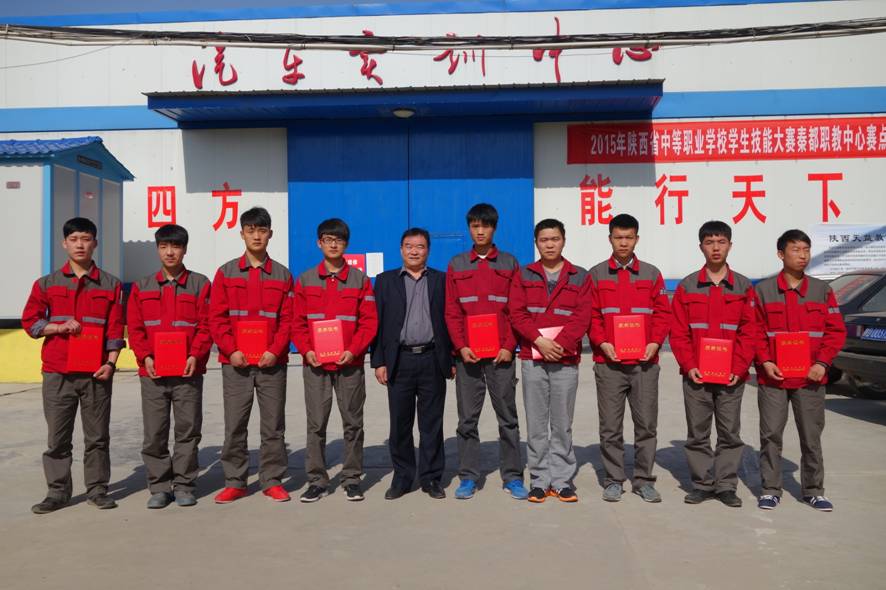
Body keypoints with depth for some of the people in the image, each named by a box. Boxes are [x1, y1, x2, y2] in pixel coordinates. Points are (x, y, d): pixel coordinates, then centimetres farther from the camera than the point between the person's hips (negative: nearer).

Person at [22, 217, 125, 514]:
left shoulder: (111, 285, 6)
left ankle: (97, 488, 17)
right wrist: (60, 327, -10)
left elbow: (115, 328, 3)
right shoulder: (47, 284, 8)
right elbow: (30, 322, 6)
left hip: (97, 373, 0)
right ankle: (58, 492, 16)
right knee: (57, 436, 5)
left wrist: (110, 362, -6)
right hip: (57, 373, 1)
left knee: (98, 436, 6)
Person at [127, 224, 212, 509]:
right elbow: (134, 327, 7)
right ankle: (159, 487, 17)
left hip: (189, 371, -1)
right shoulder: (142, 287, 11)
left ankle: (183, 485, 17)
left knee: (188, 430, 4)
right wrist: (145, 356, -7)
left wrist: (195, 356, -12)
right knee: (154, 433, 4)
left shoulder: (200, 284, 5)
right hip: (152, 373, 2)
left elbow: (206, 325, 0)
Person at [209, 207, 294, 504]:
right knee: (234, 425, 4)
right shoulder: (226, 273, 7)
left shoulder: (283, 275, 8)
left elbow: (288, 319, 3)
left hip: (272, 362, 0)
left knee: (273, 424, 5)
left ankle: (273, 481, 16)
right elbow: (216, 317, 2)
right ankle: (234, 482, 16)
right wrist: (231, 350, -10)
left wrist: (276, 350, -10)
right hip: (236, 362, 0)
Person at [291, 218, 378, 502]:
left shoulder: (360, 279, 5)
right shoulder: (305, 280, 8)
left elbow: (369, 321, 0)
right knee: (316, 424, 4)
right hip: (315, 364, 1)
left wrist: (353, 350, -12)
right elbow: (297, 322, 6)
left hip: (350, 364, -1)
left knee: (353, 423, 5)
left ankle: (352, 479, 16)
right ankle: (317, 480, 14)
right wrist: (306, 350, -9)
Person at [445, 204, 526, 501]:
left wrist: (509, 346, -7)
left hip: (500, 354, 0)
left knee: (508, 417, 5)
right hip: (467, 354, 1)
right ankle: (468, 477, 14)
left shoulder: (509, 263, 7)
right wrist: (461, 347, -7)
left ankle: (512, 476, 14)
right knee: (467, 419, 5)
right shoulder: (456, 265, 9)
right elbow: (451, 312, 5)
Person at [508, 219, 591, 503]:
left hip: (566, 360, 0)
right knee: (536, 424, 5)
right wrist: (539, 341, -14)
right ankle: (539, 479, 14)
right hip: (532, 359, 1)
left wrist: (561, 344, -15)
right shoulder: (523, 275, 10)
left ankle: (562, 479, 15)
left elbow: (582, 317, -2)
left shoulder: (579, 276, 8)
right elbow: (516, 313, -1)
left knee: (562, 424, 5)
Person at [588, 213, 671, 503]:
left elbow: (663, 313, 7)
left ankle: (644, 480, 19)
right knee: (610, 426, 4)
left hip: (645, 362, 1)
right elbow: (590, 315, 2)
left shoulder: (651, 274, 9)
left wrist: (655, 342, -7)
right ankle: (613, 480, 17)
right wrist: (602, 343, -11)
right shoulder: (596, 274, 6)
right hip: (608, 363, -1)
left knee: (647, 424, 6)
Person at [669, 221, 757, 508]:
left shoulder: (744, 287, 5)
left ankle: (726, 485, 18)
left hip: (732, 376, 0)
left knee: (730, 433, 7)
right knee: (697, 433, 7)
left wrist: (738, 368, -9)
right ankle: (702, 484, 18)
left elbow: (750, 332, 0)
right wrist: (689, 366, -9)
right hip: (696, 375, 0)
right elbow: (677, 331, 1)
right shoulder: (687, 286, 4)